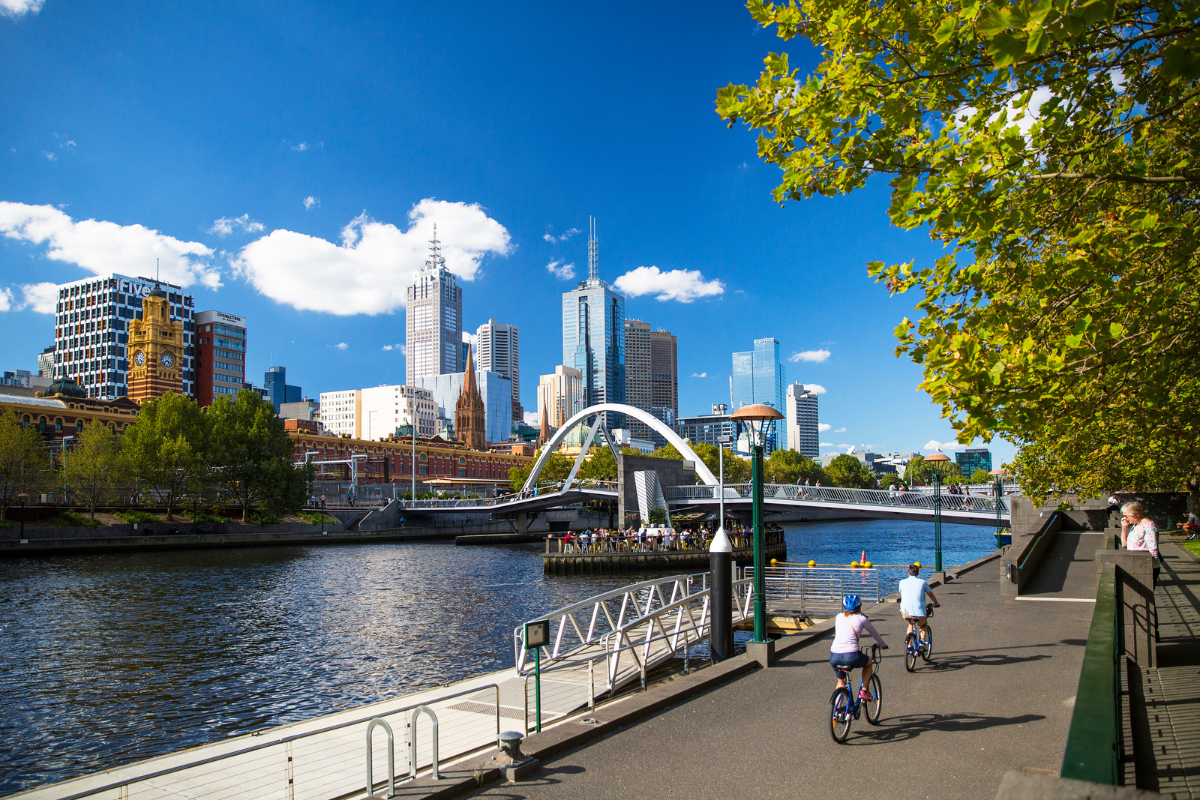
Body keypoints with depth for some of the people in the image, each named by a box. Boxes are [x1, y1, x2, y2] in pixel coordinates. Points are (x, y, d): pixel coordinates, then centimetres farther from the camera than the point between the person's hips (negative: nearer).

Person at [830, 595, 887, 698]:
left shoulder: (839, 617, 15)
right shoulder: (861, 619, 7)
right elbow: (875, 633, 22)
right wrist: (883, 645, 41)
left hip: (834, 657, 3)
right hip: (851, 657, -3)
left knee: (841, 682, 27)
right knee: (869, 662, 29)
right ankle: (864, 691, 23)